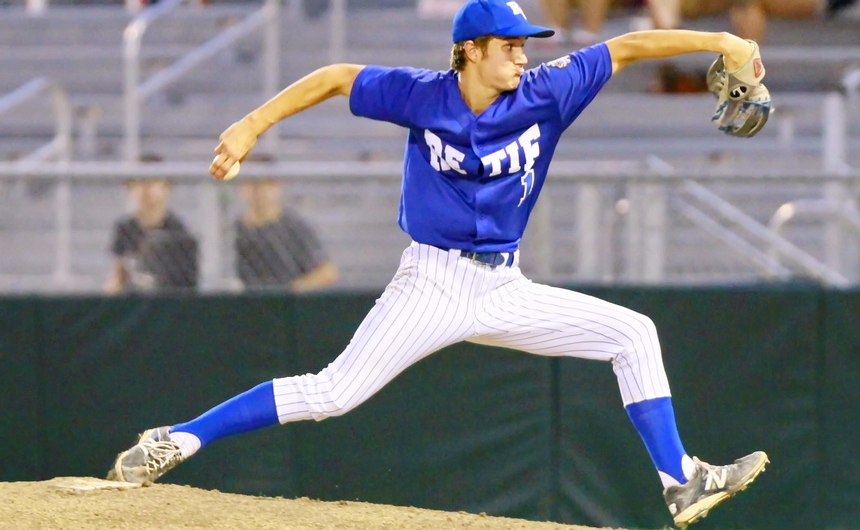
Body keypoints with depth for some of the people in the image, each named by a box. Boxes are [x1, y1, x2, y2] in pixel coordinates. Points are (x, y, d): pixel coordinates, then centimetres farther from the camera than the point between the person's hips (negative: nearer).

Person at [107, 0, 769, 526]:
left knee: (633, 335, -5)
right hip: (430, 285, -4)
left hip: (504, 291, 4)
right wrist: (253, 125, -6)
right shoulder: (421, 95, -9)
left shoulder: (545, 94, -4)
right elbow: (336, 77, 0)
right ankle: (177, 441, -6)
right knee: (331, 393, -13)